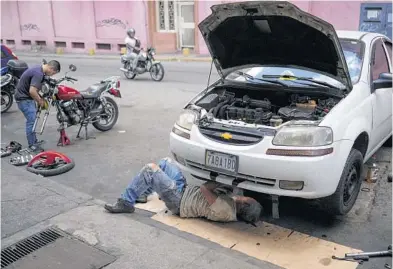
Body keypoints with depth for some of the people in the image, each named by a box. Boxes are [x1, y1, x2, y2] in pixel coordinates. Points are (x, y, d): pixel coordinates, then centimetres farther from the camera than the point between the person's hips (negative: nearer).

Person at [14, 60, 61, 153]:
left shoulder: (39, 69, 7)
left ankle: (34, 141, 29)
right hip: (24, 99, -10)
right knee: (32, 121, -8)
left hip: (27, 97, 10)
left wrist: (41, 99, 10)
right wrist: (40, 101, -16)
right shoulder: (38, 73, -25)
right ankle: (32, 146, -1)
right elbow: (32, 91, -31)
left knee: (32, 120, 18)